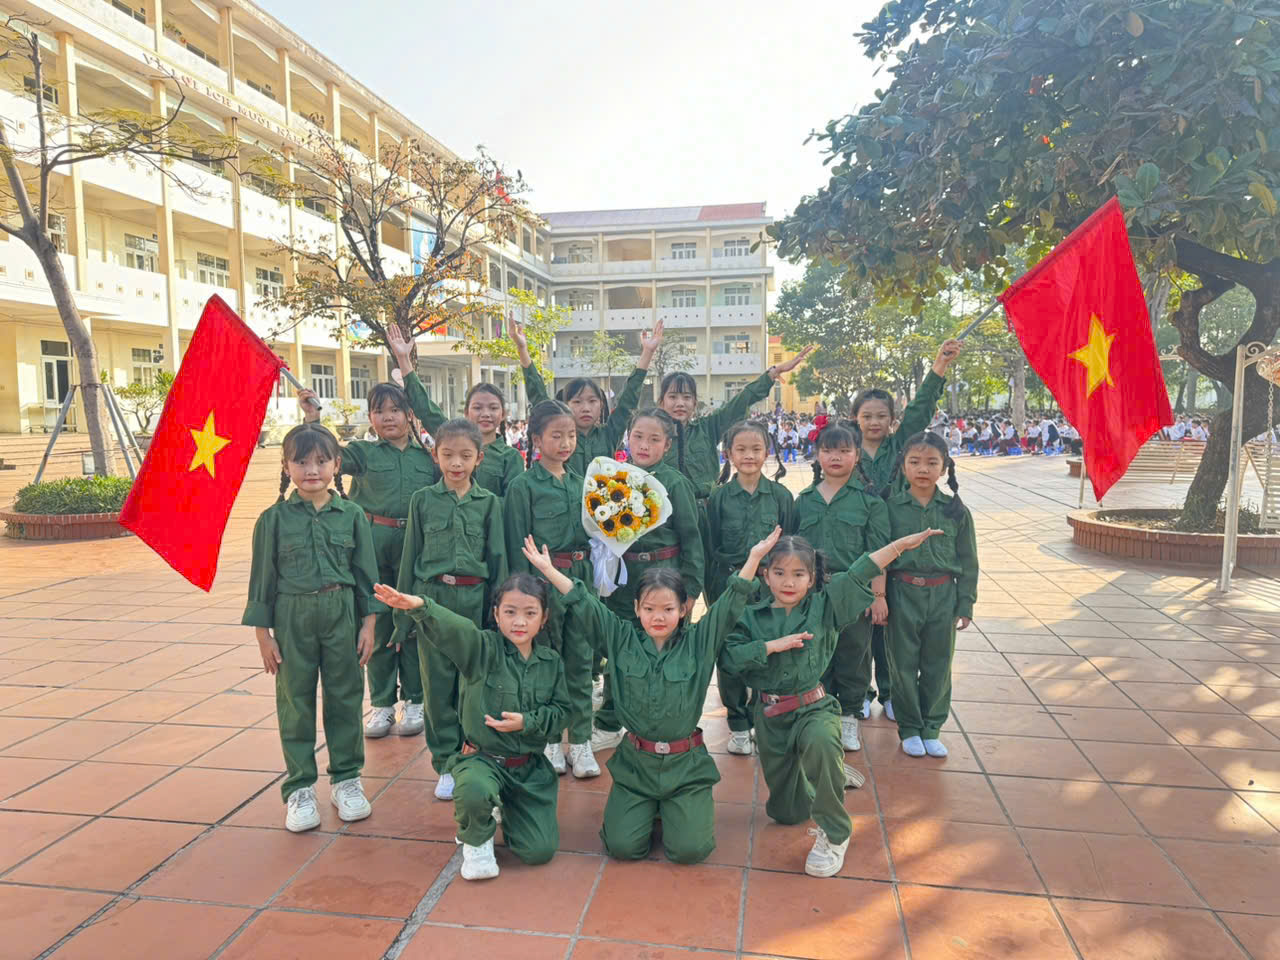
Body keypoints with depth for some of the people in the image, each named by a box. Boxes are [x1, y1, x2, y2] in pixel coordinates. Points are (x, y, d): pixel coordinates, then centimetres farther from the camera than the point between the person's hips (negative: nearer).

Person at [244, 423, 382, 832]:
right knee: (295, 702, 8)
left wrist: (368, 624, 1)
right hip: (292, 618, -1)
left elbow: (366, 573, 4)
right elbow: (262, 578, 1)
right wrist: (263, 634, 0)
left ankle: (345, 779, 25)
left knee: (345, 698, 9)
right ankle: (299, 788, 22)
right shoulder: (274, 519, -3)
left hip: (342, 615, 1)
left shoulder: (352, 515, 0)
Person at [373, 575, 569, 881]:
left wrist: (527, 722, -14)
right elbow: (453, 629, -32)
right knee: (473, 790, -39)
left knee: (539, 851, -4)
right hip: (482, 758, -3)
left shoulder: (551, 662, 0)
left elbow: (559, 710, 6)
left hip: (531, 767, 3)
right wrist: (420, 606, -53)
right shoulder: (483, 649, -12)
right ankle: (477, 840, -1)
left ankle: (505, 809, 31)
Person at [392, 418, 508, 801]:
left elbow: (497, 559, 5)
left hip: (474, 598, 0)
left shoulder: (489, 502, 3)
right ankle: (446, 763, 19)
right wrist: (404, 614, 5)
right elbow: (410, 557, 6)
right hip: (432, 597, 0)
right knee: (438, 683, 6)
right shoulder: (422, 500, 3)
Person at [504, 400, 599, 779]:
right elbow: (518, 545, -7)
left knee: (580, 661, 8)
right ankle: (549, 741, 21)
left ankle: (580, 740, 18)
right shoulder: (523, 485, -6)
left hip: (581, 577, 5)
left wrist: (594, 579, 6)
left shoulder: (579, 482, 10)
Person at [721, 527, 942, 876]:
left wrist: (902, 544, -17)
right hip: (769, 716, 2)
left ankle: (834, 834, -17)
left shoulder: (823, 607, -3)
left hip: (813, 707, -2)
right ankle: (830, 775, 44)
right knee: (786, 812, 13)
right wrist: (775, 645, -20)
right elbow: (729, 656, -15)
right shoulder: (752, 617, -2)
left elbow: (859, 574, -10)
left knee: (820, 742, -40)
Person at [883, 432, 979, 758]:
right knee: (904, 665, 8)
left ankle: (931, 728, 28)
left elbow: (968, 561, 5)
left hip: (943, 596, 1)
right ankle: (909, 728, 25)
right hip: (903, 594, -1)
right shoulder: (891, 507, -4)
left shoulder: (955, 510, 0)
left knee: (938, 666, 11)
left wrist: (965, 604, 3)